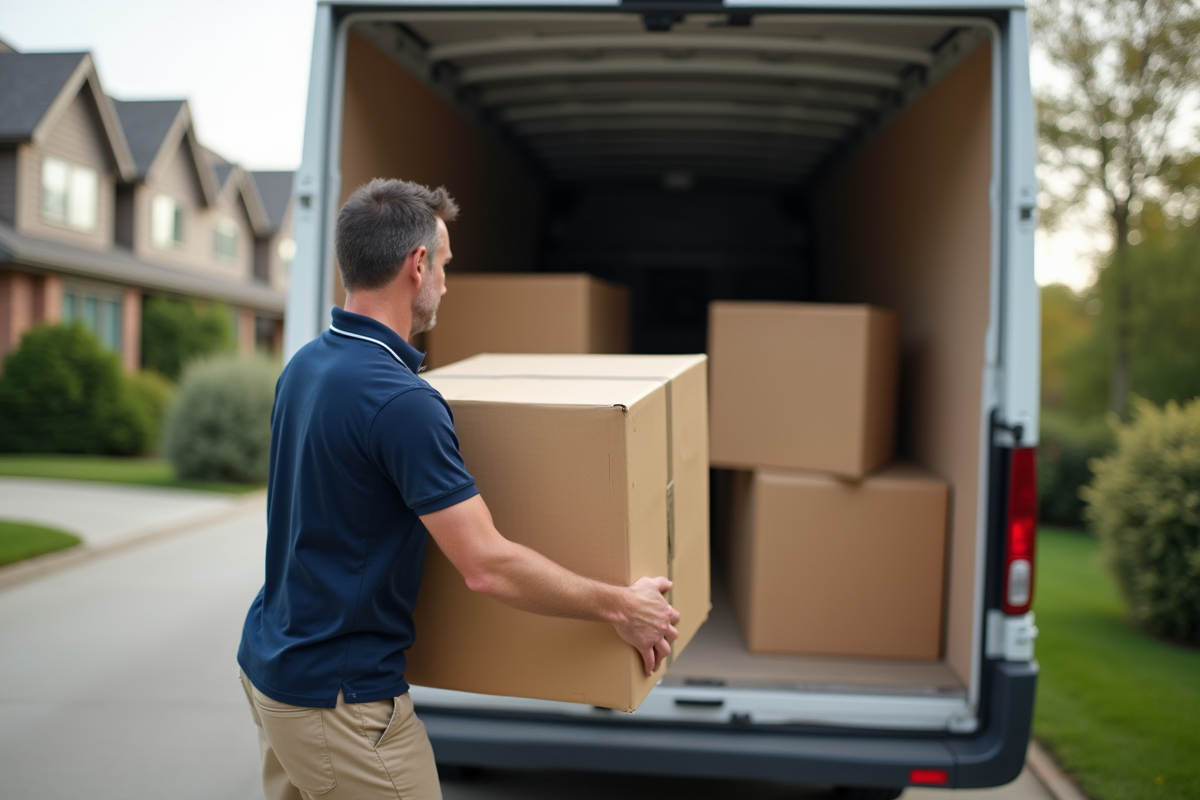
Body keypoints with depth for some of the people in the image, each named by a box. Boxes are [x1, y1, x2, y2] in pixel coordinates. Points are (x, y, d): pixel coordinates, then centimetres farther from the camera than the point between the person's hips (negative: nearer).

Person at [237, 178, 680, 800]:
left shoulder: (304, 366, 3)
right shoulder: (401, 402, -26)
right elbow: (487, 566, -27)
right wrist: (619, 608, -15)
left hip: (269, 663, 9)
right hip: (339, 698, -9)